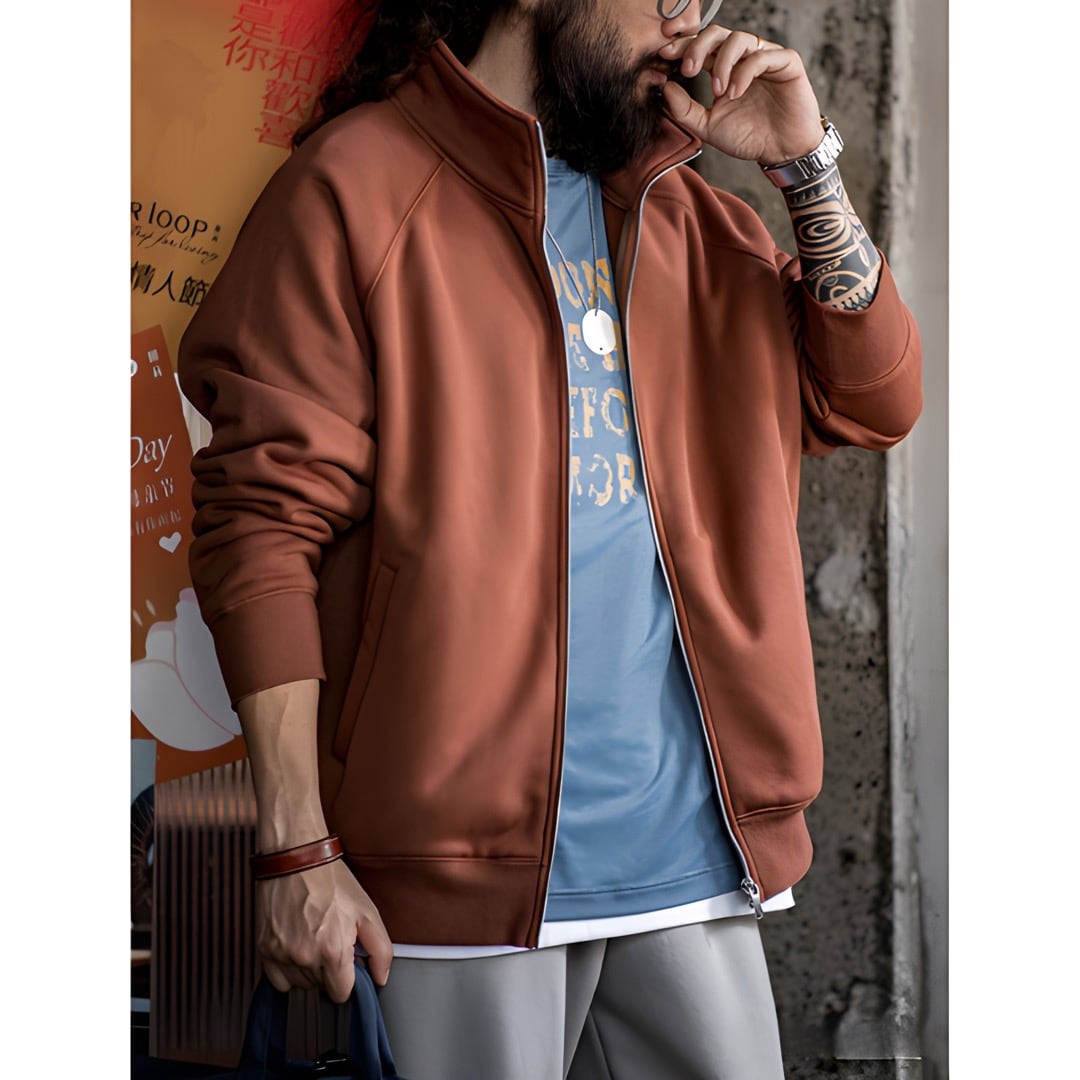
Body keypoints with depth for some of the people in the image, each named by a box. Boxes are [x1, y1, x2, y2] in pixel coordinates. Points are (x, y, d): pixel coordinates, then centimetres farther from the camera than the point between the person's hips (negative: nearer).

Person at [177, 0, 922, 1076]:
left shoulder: (683, 217, 15)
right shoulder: (358, 182, -4)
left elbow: (874, 403, 13)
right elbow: (266, 522, -9)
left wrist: (805, 163, 2)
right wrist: (296, 850, -15)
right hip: (463, 858, -5)